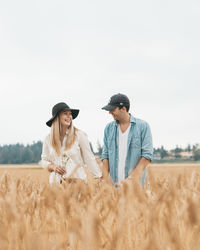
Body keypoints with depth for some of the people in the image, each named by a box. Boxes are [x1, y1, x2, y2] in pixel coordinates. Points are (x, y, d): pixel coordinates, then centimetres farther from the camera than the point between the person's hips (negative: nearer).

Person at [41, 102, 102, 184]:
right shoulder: (48, 139, 5)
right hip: (56, 181, 2)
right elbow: (44, 160, 15)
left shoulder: (79, 135, -2)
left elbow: (89, 158, 0)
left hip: (77, 179, -2)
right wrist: (52, 167, -6)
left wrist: (99, 177, -4)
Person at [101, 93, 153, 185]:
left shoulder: (143, 126, -1)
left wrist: (133, 178, -14)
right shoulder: (109, 128, 11)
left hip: (135, 183, -3)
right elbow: (105, 155, 11)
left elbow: (147, 155, -6)